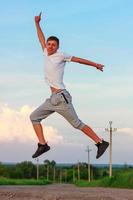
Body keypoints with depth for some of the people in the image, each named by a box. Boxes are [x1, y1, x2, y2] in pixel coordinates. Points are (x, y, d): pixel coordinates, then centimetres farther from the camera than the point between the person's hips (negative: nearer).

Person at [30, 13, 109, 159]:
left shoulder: (61, 56, -2)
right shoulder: (46, 54, 15)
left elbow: (78, 59, 6)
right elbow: (41, 39, 29)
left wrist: (95, 65, 12)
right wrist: (37, 23, 34)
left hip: (61, 97, -8)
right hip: (53, 99, 8)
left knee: (77, 124, -8)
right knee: (34, 117, 7)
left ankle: (100, 143, -2)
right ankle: (42, 145, 4)